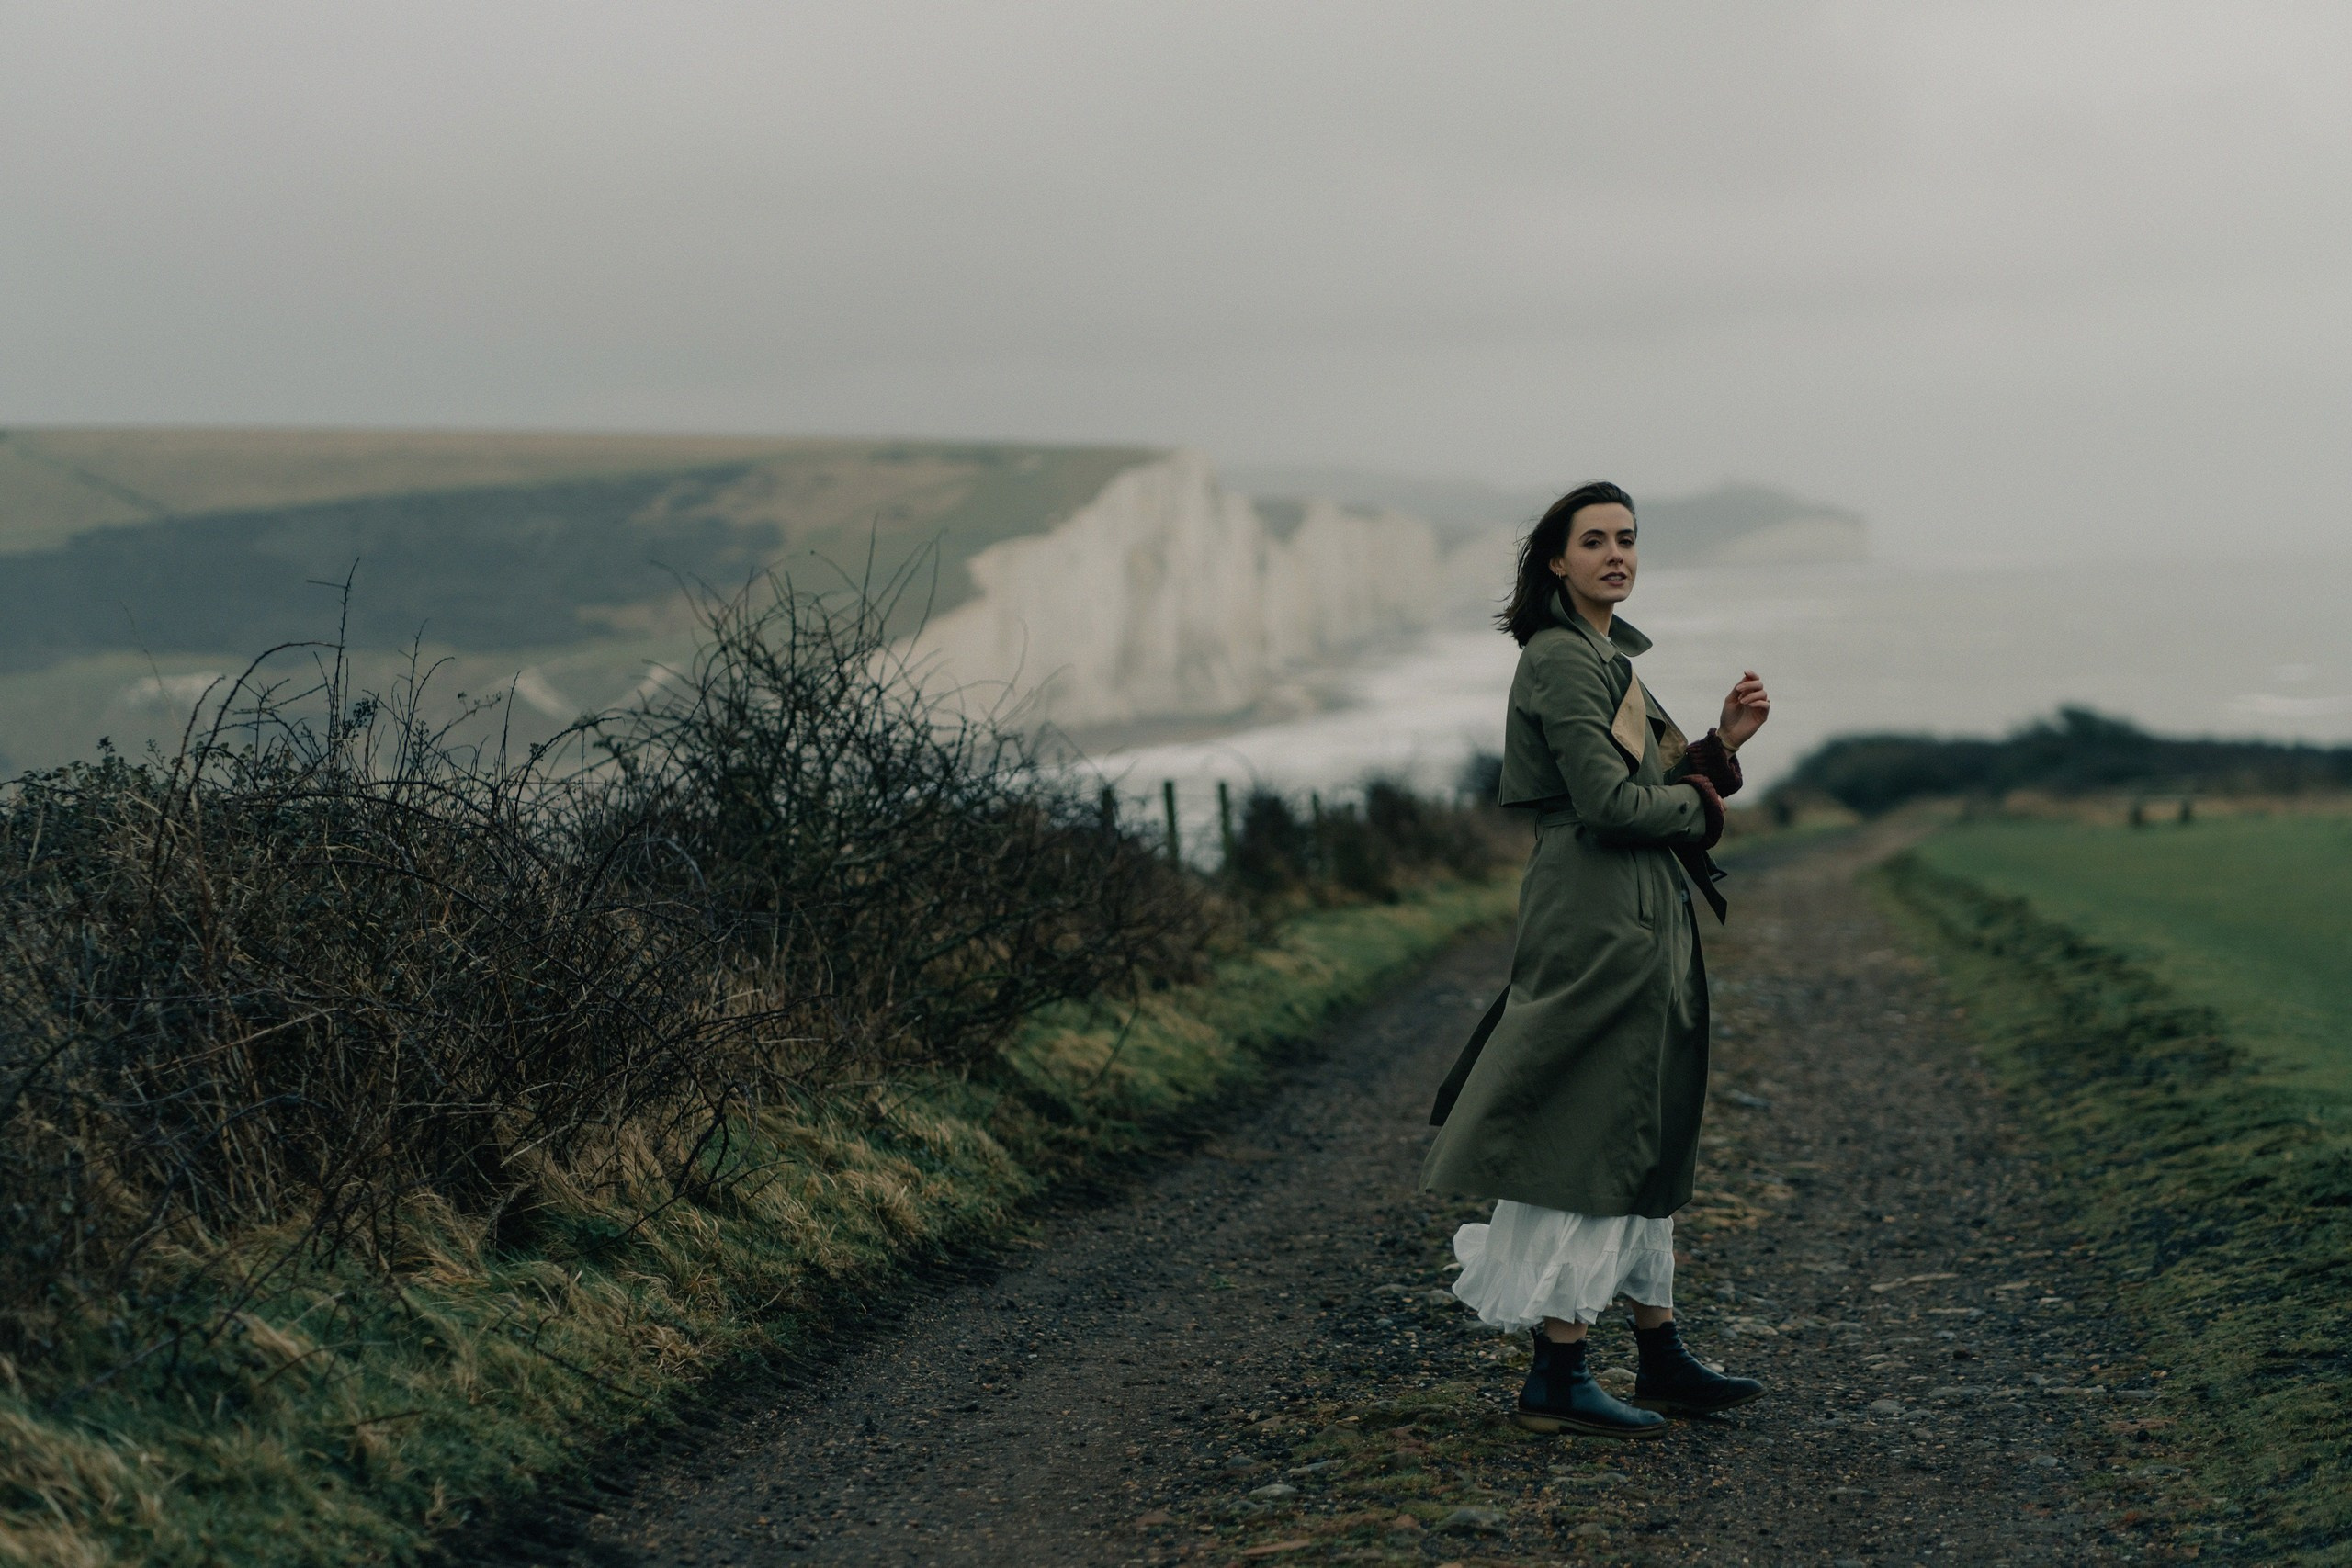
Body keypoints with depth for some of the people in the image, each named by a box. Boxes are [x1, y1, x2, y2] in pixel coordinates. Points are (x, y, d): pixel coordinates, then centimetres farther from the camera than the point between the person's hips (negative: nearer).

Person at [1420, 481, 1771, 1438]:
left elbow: (1666, 781, 19)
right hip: (1595, 918, -11)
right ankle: (1557, 1376, -2)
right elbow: (1609, 801, -20)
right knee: (1589, 1133, -7)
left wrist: (1723, 742, 4)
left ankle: (1660, 1359, 22)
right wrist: (1700, 802, -4)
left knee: (1649, 1132, 14)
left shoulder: (1614, 655, 18)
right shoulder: (1561, 658, -13)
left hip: (1644, 921, 11)